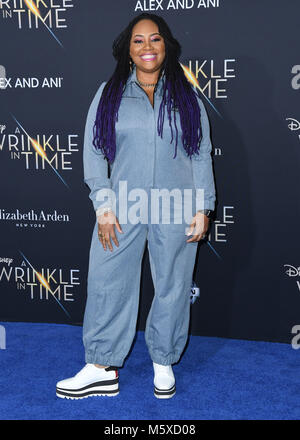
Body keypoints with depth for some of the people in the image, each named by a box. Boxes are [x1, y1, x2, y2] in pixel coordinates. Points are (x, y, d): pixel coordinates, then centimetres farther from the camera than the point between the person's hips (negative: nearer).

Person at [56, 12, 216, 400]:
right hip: (123, 208, 0)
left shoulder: (187, 97, 9)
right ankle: (103, 369, 16)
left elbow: (202, 155, 7)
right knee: (108, 283, 2)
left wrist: (203, 209, 0)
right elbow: (94, 152, 2)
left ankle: (164, 364, 26)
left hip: (175, 212, 0)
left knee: (172, 286, 7)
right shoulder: (109, 94, 6)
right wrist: (103, 206, -7)